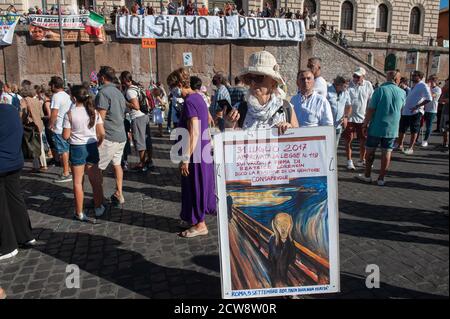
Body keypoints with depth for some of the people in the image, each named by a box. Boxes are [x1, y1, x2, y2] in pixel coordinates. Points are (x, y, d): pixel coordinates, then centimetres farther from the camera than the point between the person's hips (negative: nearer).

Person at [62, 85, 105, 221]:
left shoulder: (69, 114, -11)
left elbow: (66, 136, -9)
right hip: (92, 147, 3)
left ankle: (80, 213, 16)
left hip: (77, 149, -3)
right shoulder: (94, 112, -2)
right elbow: (102, 134, -3)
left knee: (78, 182, 8)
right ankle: (98, 208, 27)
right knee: (95, 180, 14)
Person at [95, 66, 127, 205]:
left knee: (96, 168, 0)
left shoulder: (103, 93, -13)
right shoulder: (119, 92, 14)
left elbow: (100, 118, -15)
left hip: (109, 137, -9)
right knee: (117, 164, 17)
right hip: (121, 136, 9)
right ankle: (119, 195, 22)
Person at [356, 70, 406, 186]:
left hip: (376, 127, -2)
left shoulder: (380, 90, -10)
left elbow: (371, 109, -12)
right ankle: (381, 178, 13)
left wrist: (365, 124, -5)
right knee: (387, 153, 8)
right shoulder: (402, 93, 1)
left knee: (370, 151, 11)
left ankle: (367, 175, 19)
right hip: (392, 128, 3)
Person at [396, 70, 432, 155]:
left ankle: (411, 148, 9)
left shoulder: (423, 86, -10)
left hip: (415, 112, -8)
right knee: (402, 129, 13)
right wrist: (403, 107, 18)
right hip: (406, 111, 8)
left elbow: (429, 99, -18)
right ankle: (400, 145, 26)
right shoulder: (414, 86, 15)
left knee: (414, 131, 2)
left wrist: (417, 107, -22)